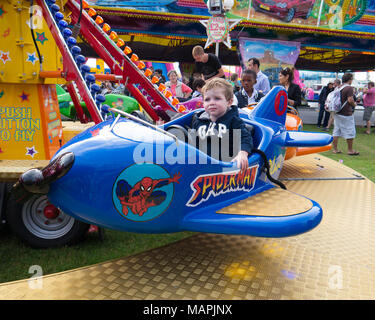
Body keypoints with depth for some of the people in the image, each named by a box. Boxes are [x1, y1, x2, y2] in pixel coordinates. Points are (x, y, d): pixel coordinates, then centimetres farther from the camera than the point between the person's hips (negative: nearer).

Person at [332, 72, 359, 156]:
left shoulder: (339, 88, 10)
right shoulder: (349, 88, -14)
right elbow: (350, 100, -21)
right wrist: (354, 104, -2)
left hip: (337, 113, 8)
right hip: (346, 114, -8)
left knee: (336, 132, 10)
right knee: (350, 132, 3)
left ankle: (334, 149, 13)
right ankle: (350, 150, 10)